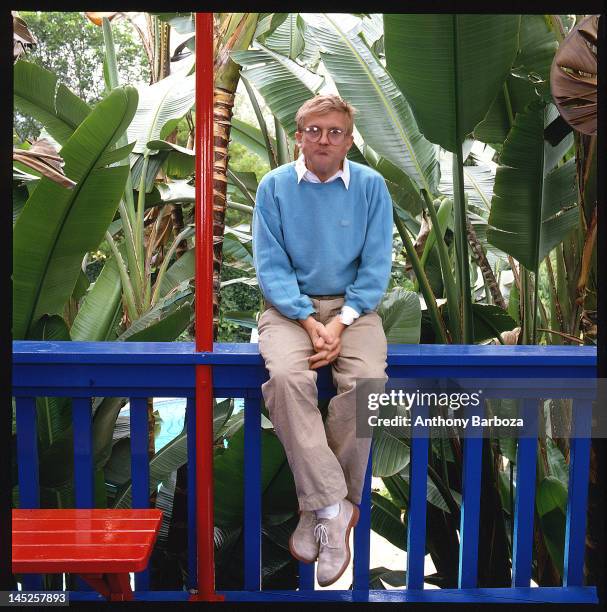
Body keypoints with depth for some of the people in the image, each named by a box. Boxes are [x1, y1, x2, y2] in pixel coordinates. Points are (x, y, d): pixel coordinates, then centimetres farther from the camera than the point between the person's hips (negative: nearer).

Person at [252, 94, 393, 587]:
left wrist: (341, 321, -15)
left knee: (368, 378, -28)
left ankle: (319, 506, -12)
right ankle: (334, 507, -21)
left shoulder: (371, 186, 2)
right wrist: (308, 320, -16)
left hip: (352, 306, 1)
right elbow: (270, 265, -2)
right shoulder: (274, 186, 2)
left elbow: (376, 266, -1)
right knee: (286, 378, -31)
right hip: (291, 305, 0)